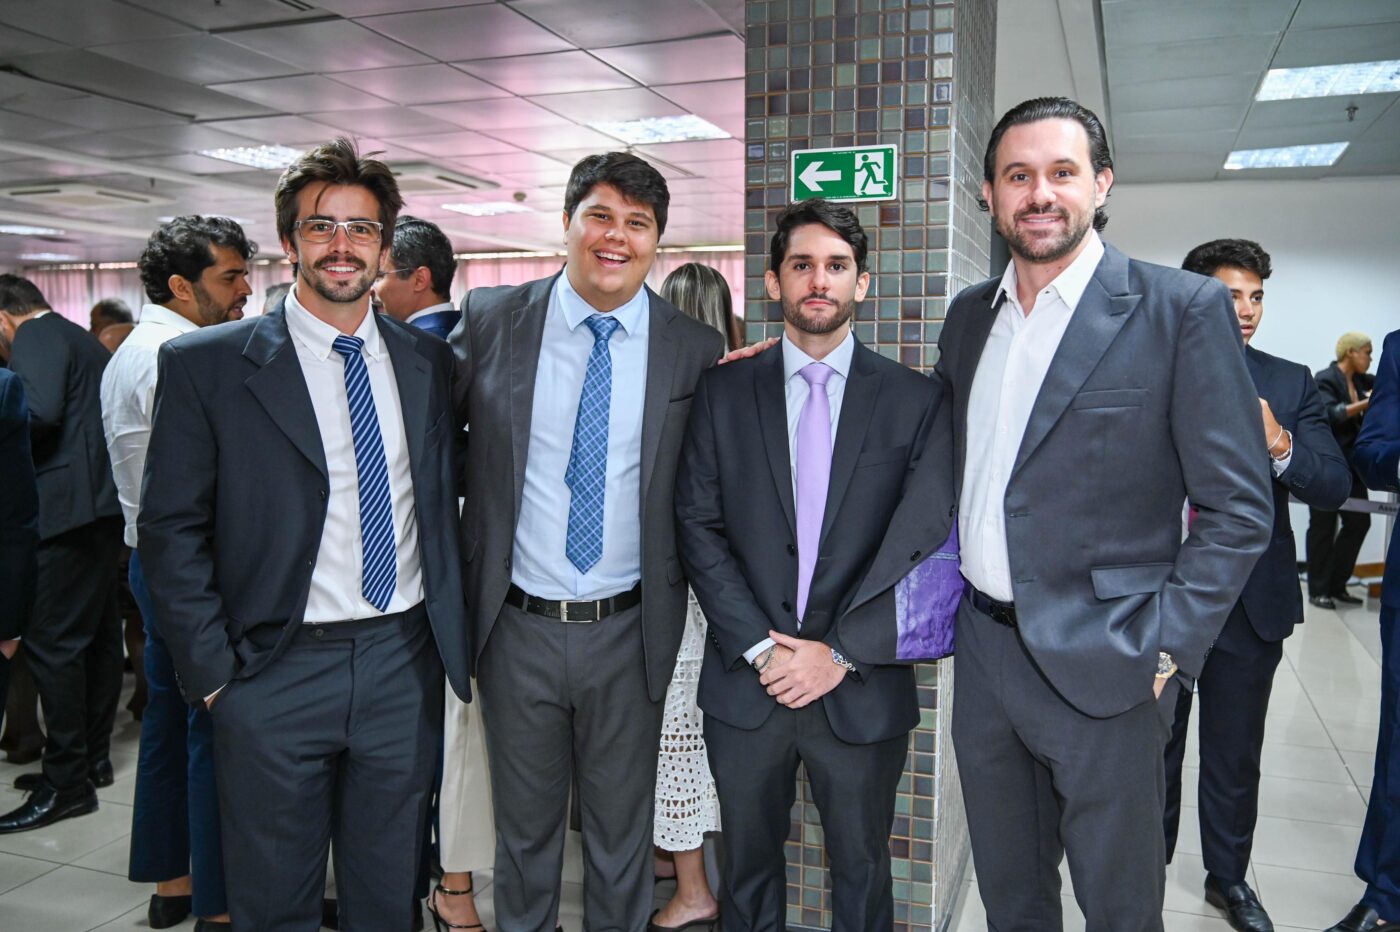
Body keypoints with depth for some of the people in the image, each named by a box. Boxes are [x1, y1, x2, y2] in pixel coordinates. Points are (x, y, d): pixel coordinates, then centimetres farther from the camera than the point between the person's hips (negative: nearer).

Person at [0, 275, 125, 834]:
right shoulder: (81, 339, 23)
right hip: (103, 504, 10)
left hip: (69, 507, -10)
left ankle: (66, 783, -3)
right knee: (97, 635, 14)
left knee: (52, 642, -7)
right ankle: (93, 759, 24)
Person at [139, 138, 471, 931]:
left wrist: (453, 637, 6)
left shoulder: (429, 363, 5)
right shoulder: (206, 364, -5)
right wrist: (213, 670, -8)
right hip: (274, 674, -2)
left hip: (404, 665, 3)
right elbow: (172, 529, -5)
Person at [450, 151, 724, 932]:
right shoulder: (491, 320, -3)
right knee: (524, 826, 19)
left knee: (623, 833, 17)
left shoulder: (696, 351, -4)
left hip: (629, 632, 0)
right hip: (518, 626, 1)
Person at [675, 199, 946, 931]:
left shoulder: (913, 399, -1)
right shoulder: (723, 392, 1)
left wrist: (841, 653, -11)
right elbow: (698, 526, -3)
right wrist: (759, 648, -11)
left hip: (863, 690, 0)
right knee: (748, 870, 18)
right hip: (745, 683, 1)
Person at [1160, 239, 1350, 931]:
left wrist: (1279, 446, -24)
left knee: (1235, 756, 14)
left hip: (1250, 601, 1)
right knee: (1154, 744, 16)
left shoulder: (1290, 383, 1)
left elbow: (1335, 487, -6)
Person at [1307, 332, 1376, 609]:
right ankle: (1317, 590, 8)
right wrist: (1368, 403, -33)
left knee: (1358, 523, 6)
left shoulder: (1360, 380, 13)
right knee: (1324, 527, 0)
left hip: (1352, 466, 8)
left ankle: (1337, 585, 17)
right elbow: (1331, 414, -23)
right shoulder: (1326, 379, -10)